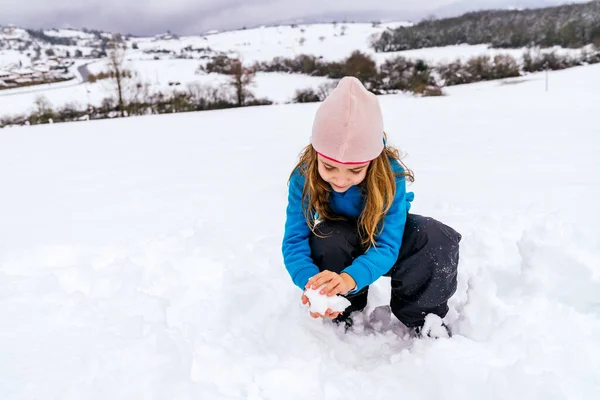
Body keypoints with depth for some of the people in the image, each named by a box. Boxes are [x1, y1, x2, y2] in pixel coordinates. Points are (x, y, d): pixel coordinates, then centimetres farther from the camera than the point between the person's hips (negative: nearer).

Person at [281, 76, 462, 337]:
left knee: (436, 238, -30)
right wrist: (311, 281, -51)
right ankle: (342, 319, -10)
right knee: (327, 239, -36)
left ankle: (423, 319, -6)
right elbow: (294, 241, -29)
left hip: (383, 243, 0)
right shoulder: (305, 177, -28)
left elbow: (387, 245, -37)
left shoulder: (390, 174, -32)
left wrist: (351, 278, -58)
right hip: (342, 246, 1)